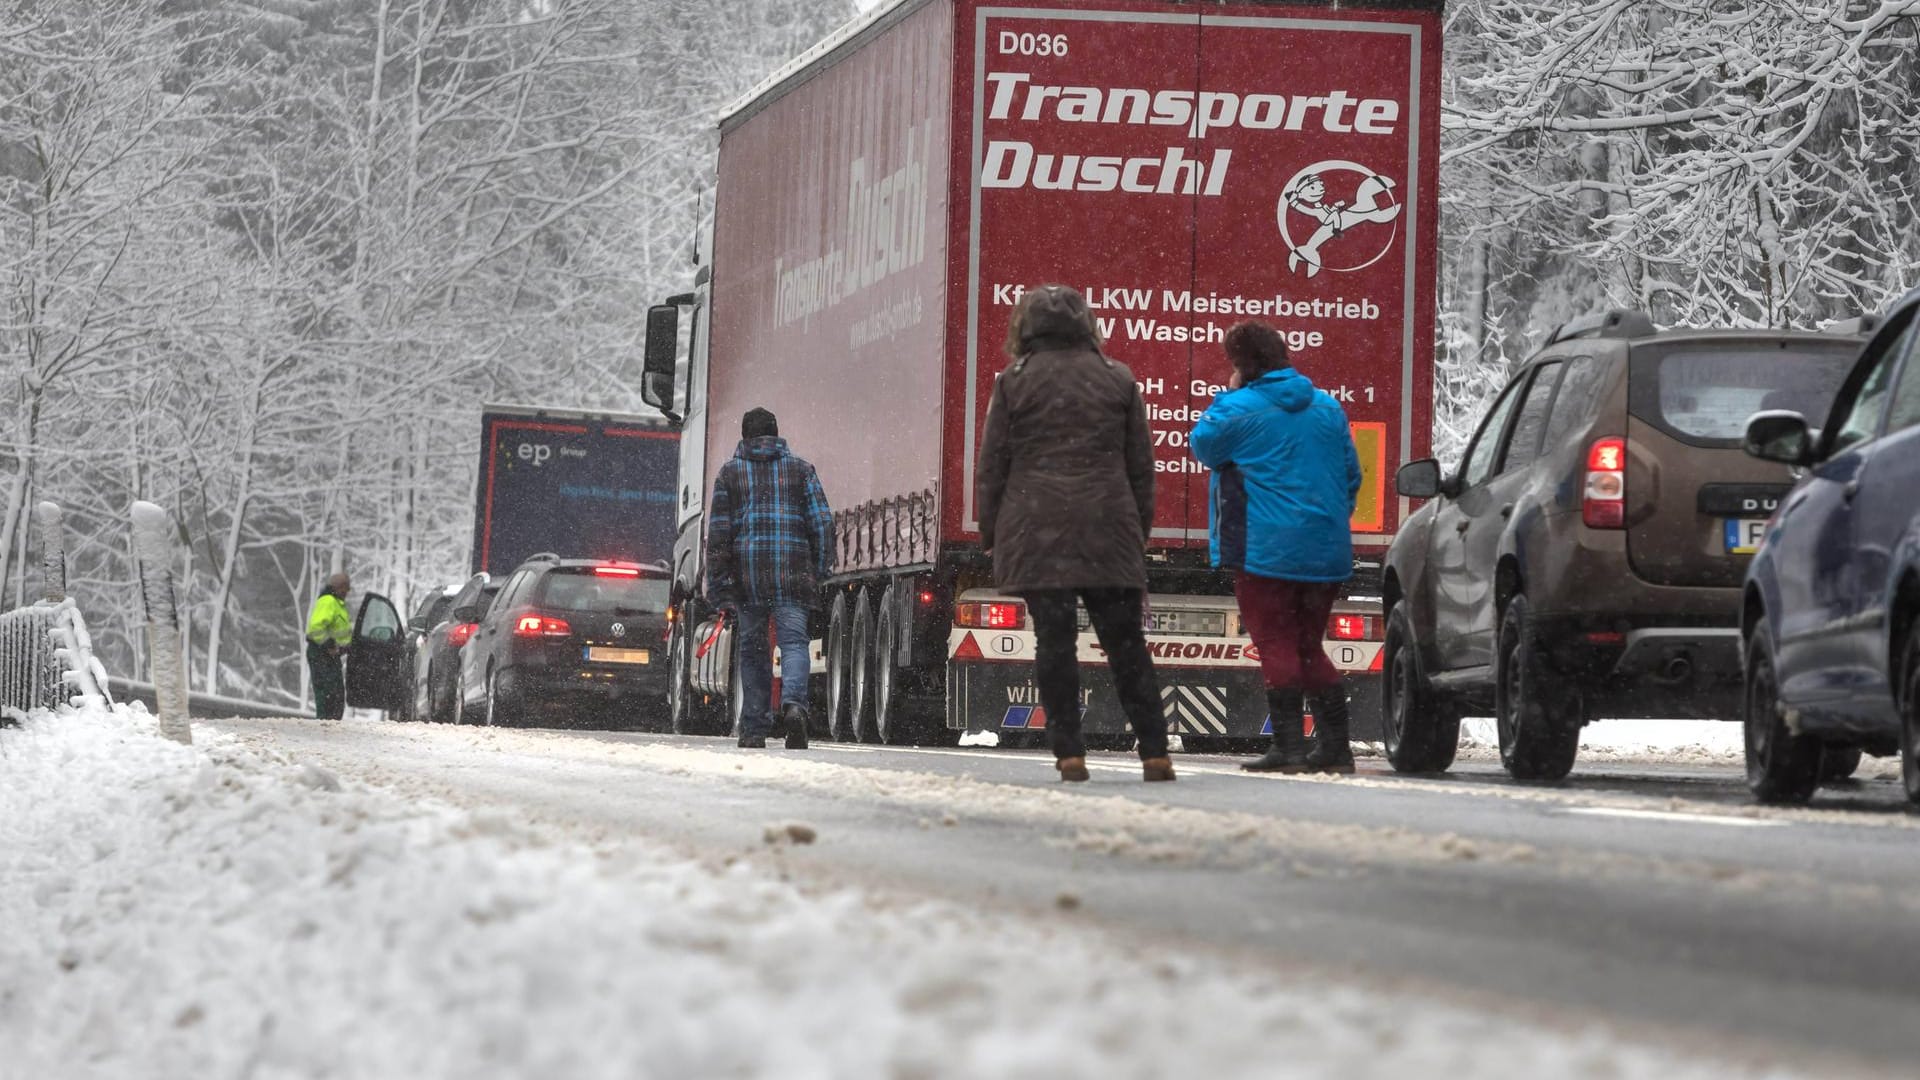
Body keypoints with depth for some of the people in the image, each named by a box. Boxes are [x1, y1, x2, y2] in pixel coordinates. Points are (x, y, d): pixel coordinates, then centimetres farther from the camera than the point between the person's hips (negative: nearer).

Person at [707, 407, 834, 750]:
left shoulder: (730, 473, 10)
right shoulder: (800, 470, 10)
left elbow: (718, 532, 4)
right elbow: (822, 522, 3)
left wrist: (719, 587, 4)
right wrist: (820, 573, 8)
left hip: (747, 576, 1)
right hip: (792, 576, -1)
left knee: (753, 650, 9)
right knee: (793, 641, -4)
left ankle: (754, 729, 8)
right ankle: (794, 703, -32)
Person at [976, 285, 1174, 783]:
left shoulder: (1013, 381, 3)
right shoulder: (1118, 379, 10)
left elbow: (993, 464, 3)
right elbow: (1141, 465, 11)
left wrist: (992, 534, 10)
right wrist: (1140, 531, 18)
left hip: (1036, 532, -2)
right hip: (1109, 529, 2)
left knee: (1053, 639, 0)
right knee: (1125, 641, 5)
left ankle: (1069, 752, -6)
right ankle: (1154, 751, 0)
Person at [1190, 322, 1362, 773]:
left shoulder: (1239, 409, -10)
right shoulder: (1327, 406, 11)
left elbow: (1202, 445, 4)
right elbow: (1351, 474, 15)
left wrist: (1226, 395, 10)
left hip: (1266, 549, -6)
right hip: (1326, 549, 6)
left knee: (1275, 644, -3)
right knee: (1309, 646, 14)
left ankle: (1289, 745, -10)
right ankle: (1334, 744, 11)